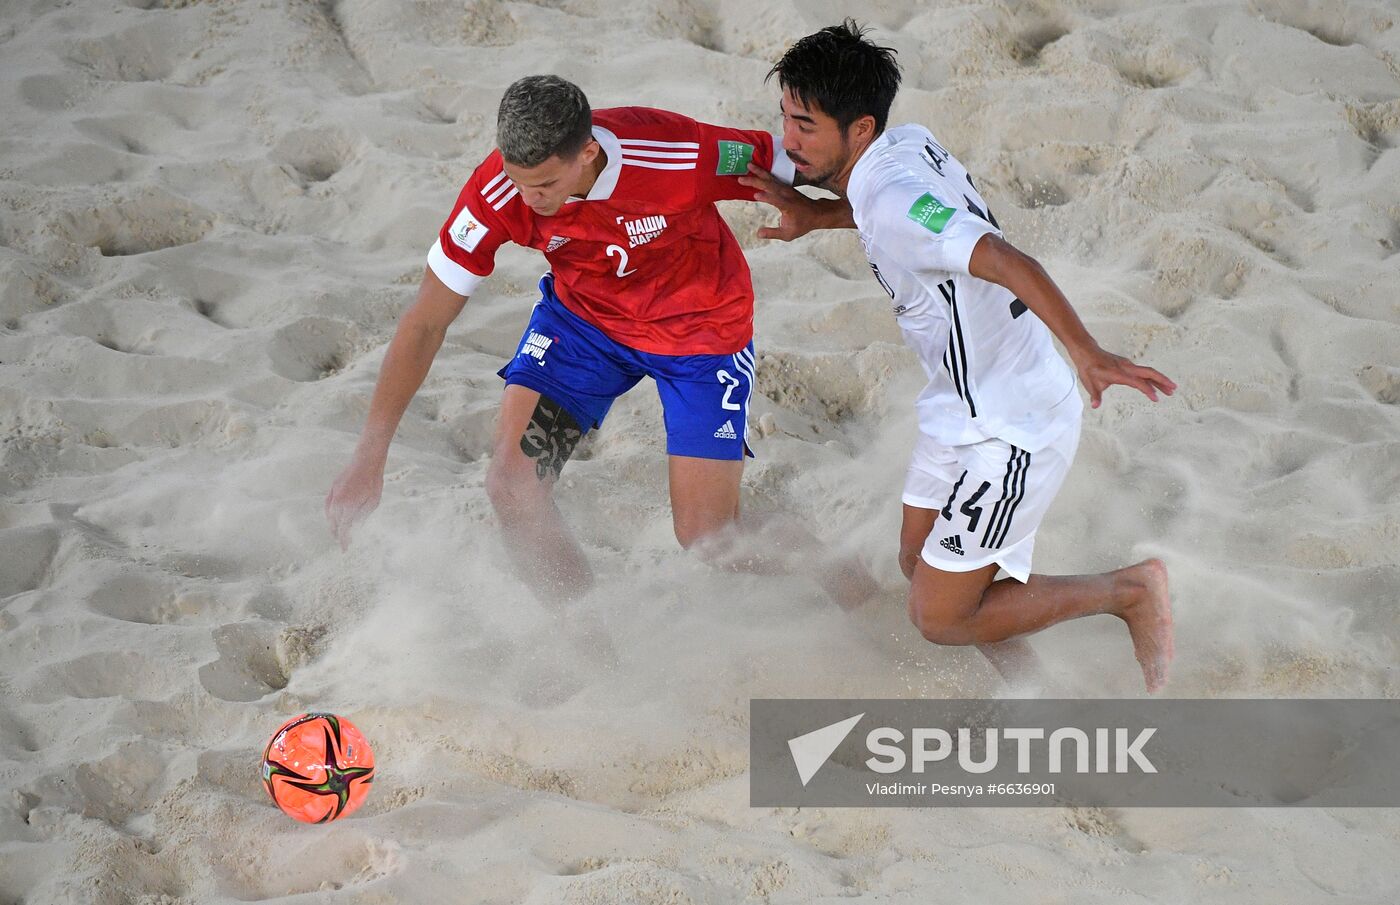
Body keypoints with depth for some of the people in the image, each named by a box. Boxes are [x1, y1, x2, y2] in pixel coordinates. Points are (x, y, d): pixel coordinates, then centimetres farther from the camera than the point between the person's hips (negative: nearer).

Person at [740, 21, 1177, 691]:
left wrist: (1086, 354, -48)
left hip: (1011, 433, -10)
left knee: (940, 618, 0)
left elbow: (1005, 261, -39)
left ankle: (1130, 592, 11)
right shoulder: (910, 144, 0)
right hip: (964, 410, 10)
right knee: (918, 563, 20)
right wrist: (816, 216, 10)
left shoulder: (889, 201, -27)